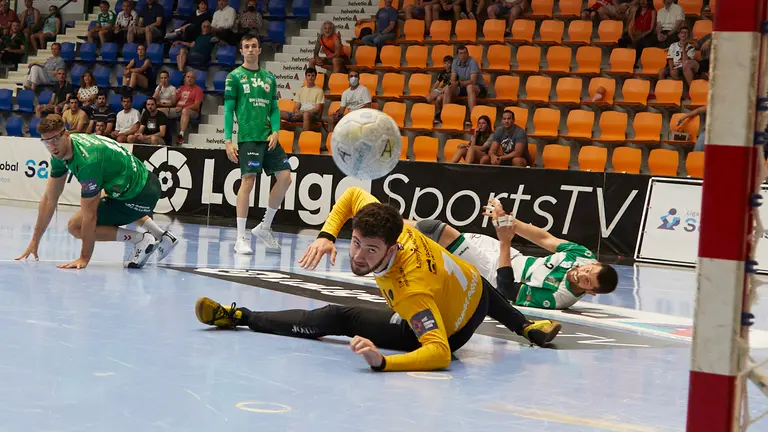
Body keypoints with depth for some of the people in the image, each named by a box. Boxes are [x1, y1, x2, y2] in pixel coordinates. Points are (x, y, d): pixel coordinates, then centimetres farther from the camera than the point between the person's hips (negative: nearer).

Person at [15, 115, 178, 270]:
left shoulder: (87, 159, -29)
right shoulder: (61, 150, -1)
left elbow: (89, 214, -25)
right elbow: (49, 199, 5)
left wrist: (84, 258, -20)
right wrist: (34, 242, 6)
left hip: (140, 196, -9)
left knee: (75, 226, -6)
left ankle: (141, 240, -7)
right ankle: (162, 236, 33)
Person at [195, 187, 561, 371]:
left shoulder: (411, 290, -46)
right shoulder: (382, 221, -29)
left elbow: (439, 353, -51)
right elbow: (353, 194, -9)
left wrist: (382, 362, -64)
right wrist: (326, 235, -22)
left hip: (451, 331, -6)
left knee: (335, 318, -9)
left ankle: (241, 317, 4)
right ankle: (527, 328, 73)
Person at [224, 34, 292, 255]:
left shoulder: (269, 78, 16)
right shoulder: (234, 76, 3)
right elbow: (228, 110, 0)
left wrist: (275, 131, 0)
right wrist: (228, 141, -7)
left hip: (268, 137, 5)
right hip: (248, 136, -5)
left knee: (285, 177, -2)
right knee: (248, 181, -11)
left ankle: (265, 227, 13)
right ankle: (241, 238, -7)